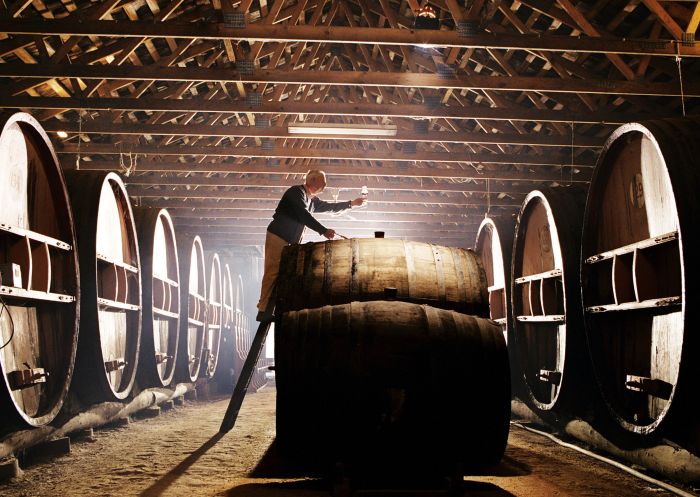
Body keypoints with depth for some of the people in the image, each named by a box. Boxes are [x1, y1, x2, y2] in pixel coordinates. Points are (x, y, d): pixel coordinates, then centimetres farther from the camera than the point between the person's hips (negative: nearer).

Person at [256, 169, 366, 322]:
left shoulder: (312, 200, 18)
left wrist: (352, 204, 31)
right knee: (273, 273, -15)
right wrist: (324, 231, -26)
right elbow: (304, 216, -22)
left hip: (290, 242, 9)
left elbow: (329, 207, 32)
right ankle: (264, 311, -18)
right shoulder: (297, 192, -10)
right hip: (277, 238, -9)